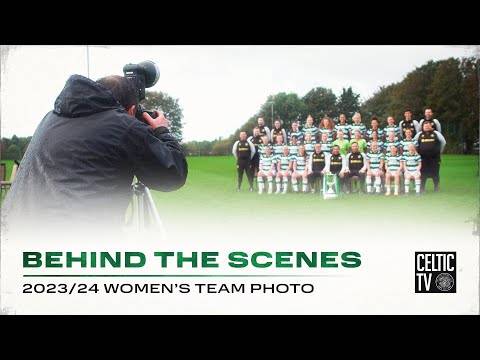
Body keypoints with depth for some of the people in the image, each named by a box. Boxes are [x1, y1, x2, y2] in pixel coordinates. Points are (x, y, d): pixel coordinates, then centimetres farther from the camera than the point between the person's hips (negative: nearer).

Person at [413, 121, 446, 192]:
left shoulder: (436, 134, 3)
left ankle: (436, 188, 11)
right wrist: (418, 151, 12)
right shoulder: (419, 135, 6)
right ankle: (422, 188, 8)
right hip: (423, 157, 1)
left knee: (435, 173, 1)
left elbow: (443, 142, 10)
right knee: (423, 173, 1)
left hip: (434, 157, -1)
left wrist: (440, 151, 13)